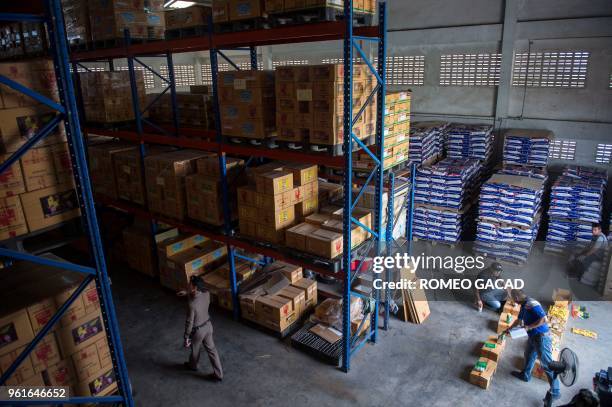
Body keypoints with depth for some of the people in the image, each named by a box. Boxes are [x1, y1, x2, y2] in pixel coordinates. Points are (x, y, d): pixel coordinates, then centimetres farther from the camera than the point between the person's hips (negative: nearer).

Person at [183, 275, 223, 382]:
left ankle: (193, 365, 56)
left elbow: (189, 323, -23)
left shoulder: (192, 304, -35)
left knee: (195, 349, 25)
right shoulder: (206, 293, -17)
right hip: (208, 325, 5)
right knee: (211, 349, 19)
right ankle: (218, 374, 27)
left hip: (198, 330, -5)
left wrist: (186, 337, -10)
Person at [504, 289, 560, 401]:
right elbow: (519, 319, 24)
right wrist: (509, 329, 32)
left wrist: (529, 327, -22)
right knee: (529, 355, 27)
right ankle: (525, 375, 48)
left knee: (547, 365, -3)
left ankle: (555, 392, 7)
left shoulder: (532, 304, -24)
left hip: (542, 337, -10)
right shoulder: (524, 305, 8)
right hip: (533, 336, 10)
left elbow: (544, 320, -29)